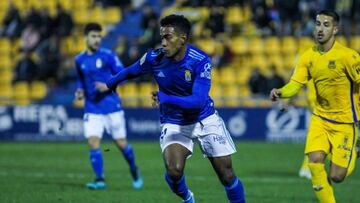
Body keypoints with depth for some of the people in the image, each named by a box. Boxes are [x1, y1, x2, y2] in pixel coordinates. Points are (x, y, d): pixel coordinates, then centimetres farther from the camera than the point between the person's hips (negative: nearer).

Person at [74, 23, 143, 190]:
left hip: (112, 106, -3)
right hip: (92, 109, 3)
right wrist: (80, 90, 3)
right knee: (93, 143, -12)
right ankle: (100, 180, -7)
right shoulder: (79, 60, 6)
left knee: (121, 143, 4)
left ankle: (134, 171, 29)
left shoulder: (108, 56, -6)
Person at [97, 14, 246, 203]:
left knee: (226, 174, -1)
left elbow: (198, 101, -31)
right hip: (173, 123, 1)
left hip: (205, 120, -1)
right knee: (173, 171, -22)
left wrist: (165, 98, -40)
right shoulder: (154, 58, -15)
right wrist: (109, 85, 23)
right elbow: (130, 71, 7)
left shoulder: (200, 60, -23)